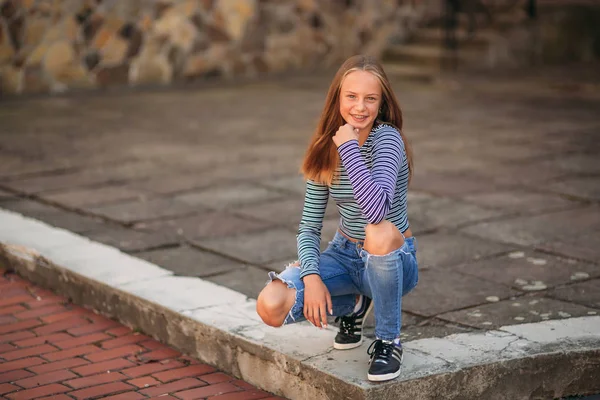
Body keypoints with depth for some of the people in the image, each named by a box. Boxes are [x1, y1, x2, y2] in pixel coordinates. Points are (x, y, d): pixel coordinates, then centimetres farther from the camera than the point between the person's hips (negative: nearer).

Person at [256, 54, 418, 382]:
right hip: (344, 255, 5)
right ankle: (353, 306, 14)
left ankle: (388, 340, -15)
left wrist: (349, 146, -33)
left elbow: (377, 210, -37)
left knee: (381, 233, -42)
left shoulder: (387, 138, -20)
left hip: (392, 259, -5)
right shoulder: (325, 149, -3)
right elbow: (309, 226, -3)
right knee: (270, 307, -19)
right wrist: (311, 276, -19)